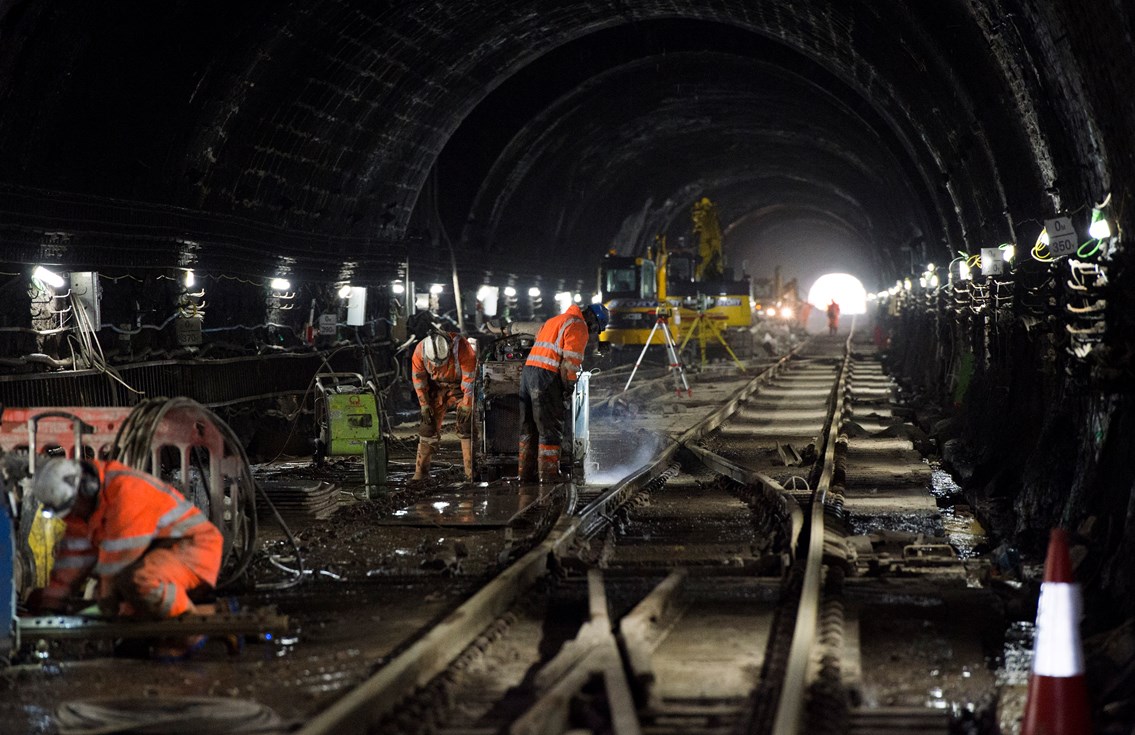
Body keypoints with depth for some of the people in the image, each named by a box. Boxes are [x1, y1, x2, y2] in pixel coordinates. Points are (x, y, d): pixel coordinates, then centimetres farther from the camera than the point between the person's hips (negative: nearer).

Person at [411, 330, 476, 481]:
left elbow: (470, 379, -23)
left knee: (466, 427, -12)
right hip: (436, 387, 3)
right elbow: (418, 379, -7)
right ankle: (420, 472, 4)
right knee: (428, 428, -2)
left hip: (460, 386, -2)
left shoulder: (461, 347, -32)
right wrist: (424, 405, -6)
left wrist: (466, 407, -19)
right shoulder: (420, 350, -22)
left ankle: (472, 472, -9)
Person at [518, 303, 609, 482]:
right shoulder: (578, 327, -4)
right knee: (551, 430, -3)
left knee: (529, 428, 14)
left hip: (527, 371, 9)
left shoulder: (553, 321, 26)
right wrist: (568, 390, -5)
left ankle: (526, 474, 18)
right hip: (547, 377, -9)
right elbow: (570, 362, -12)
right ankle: (548, 476, -5)